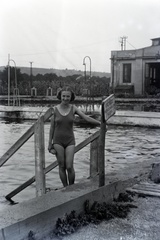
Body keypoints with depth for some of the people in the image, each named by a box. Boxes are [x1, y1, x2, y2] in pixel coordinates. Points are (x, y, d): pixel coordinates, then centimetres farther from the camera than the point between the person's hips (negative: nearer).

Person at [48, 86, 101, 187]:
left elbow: (86, 117, -8)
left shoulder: (73, 108, -2)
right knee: (62, 166, 4)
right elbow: (52, 127, 1)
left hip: (70, 141, 0)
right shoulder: (55, 109, -4)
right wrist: (50, 143, 2)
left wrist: (100, 123, -18)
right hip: (58, 141, 0)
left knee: (69, 167, -7)